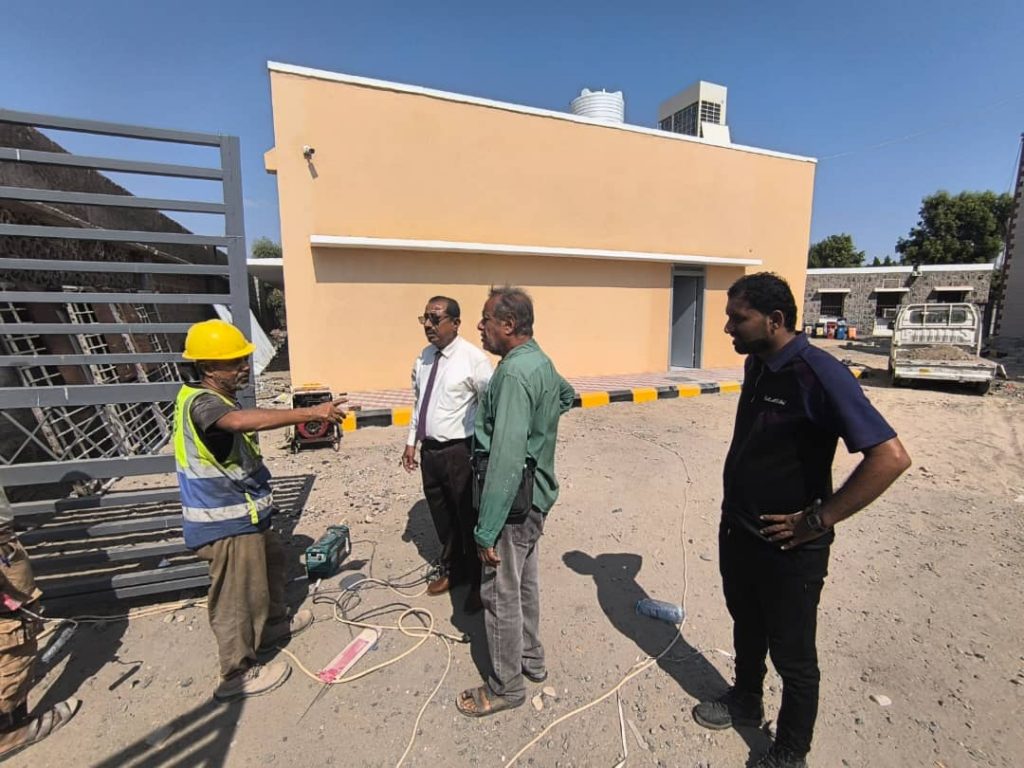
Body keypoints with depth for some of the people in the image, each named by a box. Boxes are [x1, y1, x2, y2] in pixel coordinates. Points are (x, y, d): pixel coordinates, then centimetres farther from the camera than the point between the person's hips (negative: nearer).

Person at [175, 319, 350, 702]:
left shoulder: (216, 398, 8)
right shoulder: (200, 402, -26)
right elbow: (242, 420, -48)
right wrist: (311, 413, -53)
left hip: (241, 513, 10)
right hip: (225, 522, -10)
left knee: (271, 558, 27)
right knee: (237, 596, 5)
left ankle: (274, 622, 48)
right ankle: (238, 674, 24)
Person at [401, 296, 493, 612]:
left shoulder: (473, 358, -16)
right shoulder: (424, 357, 6)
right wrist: (411, 441, 13)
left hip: (461, 452, -6)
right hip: (430, 450, 7)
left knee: (469, 519, 10)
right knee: (442, 518, 22)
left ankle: (478, 582, 34)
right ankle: (451, 570, 47)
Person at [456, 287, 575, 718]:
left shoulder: (514, 373, -25)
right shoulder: (541, 362, 5)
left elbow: (506, 460, -30)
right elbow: (567, 396, 27)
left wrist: (486, 531, -26)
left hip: (514, 502, -10)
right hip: (536, 495, 10)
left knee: (501, 594, 8)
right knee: (525, 583, 24)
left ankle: (506, 687, 29)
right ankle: (531, 660, 44)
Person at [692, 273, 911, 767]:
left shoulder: (819, 374, -23)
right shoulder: (756, 364, 1)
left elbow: (890, 457, -26)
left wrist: (817, 520, -22)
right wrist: (733, 513, 11)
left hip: (788, 546, -7)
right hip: (738, 530, 7)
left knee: (792, 655, 13)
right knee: (746, 626, 26)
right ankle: (745, 701, 51)